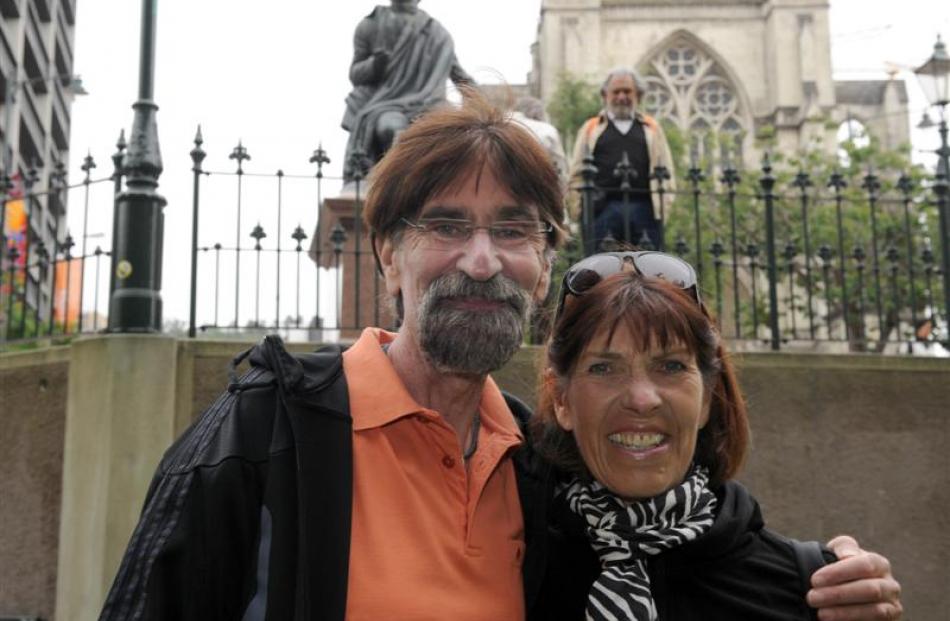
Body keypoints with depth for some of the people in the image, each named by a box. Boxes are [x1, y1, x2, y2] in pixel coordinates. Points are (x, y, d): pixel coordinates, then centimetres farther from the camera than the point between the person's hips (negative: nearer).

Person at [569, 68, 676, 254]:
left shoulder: (652, 128, 18)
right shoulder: (591, 128, 15)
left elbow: (666, 170, 13)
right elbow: (577, 172, 9)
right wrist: (578, 207, -2)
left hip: (644, 209, 1)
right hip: (602, 209, -1)